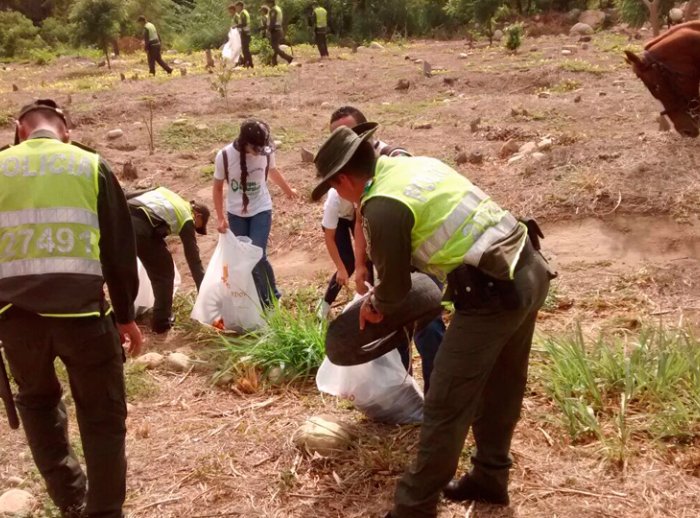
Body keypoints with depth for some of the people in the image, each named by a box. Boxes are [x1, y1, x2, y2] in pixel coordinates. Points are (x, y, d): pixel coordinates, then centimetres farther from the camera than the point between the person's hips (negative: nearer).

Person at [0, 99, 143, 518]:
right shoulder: (91, 165, 4)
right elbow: (120, 249, 3)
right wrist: (126, 315, 11)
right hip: (80, 311, -2)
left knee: (37, 401, 26)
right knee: (103, 417, 12)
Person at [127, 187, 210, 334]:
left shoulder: (164, 191, 34)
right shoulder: (187, 219, 18)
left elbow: (127, 197, 28)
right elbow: (194, 260, 17)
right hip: (141, 227, -6)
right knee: (164, 273, 16)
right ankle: (161, 322, 23)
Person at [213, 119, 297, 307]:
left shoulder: (267, 152, -13)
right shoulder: (224, 156, -17)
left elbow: (273, 172, 12)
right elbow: (218, 188, -4)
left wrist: (288, 190, 29)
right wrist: (221, 218, -8)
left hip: (261, 211, -1)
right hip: (236, 214, 1)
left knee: (258, 257, -11)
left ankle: (272, 301, 6)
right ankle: (259, 299, 18)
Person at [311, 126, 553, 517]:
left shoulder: (383, 208, -13)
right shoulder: (418, 163, 13)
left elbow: (396, 285, -2)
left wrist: (375, 308, 21)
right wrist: (382, 296, 30)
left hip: (493, 294, -10)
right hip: (531, 269, 10)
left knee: (446, 407, 3)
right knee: (501, 386, 24)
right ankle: (490, 477, 41)